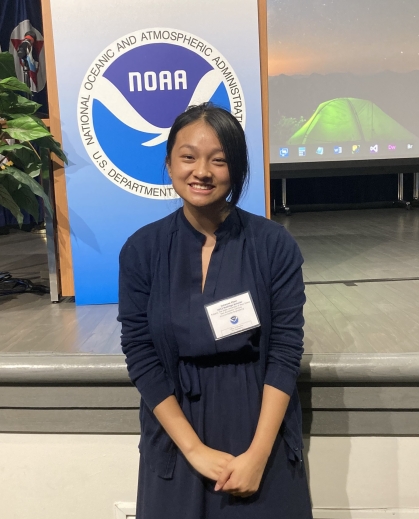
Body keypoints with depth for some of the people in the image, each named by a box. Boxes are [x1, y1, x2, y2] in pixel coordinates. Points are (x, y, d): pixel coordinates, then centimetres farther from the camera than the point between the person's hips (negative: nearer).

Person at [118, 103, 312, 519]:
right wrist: (195, 449, -11)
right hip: (176, 435, 1)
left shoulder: (274, 244, -10)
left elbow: (286, 350, -9)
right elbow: (140, 356, -7)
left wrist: (258, 454, -14)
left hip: (261, 429, 0)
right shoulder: (141, 250, -8)